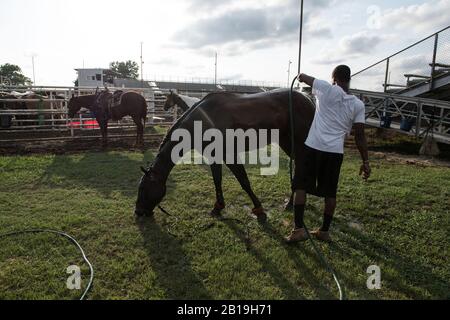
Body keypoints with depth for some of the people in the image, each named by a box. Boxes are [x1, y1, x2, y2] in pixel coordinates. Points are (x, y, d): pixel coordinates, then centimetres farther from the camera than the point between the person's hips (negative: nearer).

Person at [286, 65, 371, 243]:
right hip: (336, 152, 3)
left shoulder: (328, 89, -2)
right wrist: (366, 162, 6)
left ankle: (299, 229, -2)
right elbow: (360, 135, 1)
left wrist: (301, 77, 35)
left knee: (301, 187, 4)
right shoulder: (358, 105, 5)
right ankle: (324, 231, 22)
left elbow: (302, 77, 11)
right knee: (330, 193, 13)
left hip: (313, 147, -3)